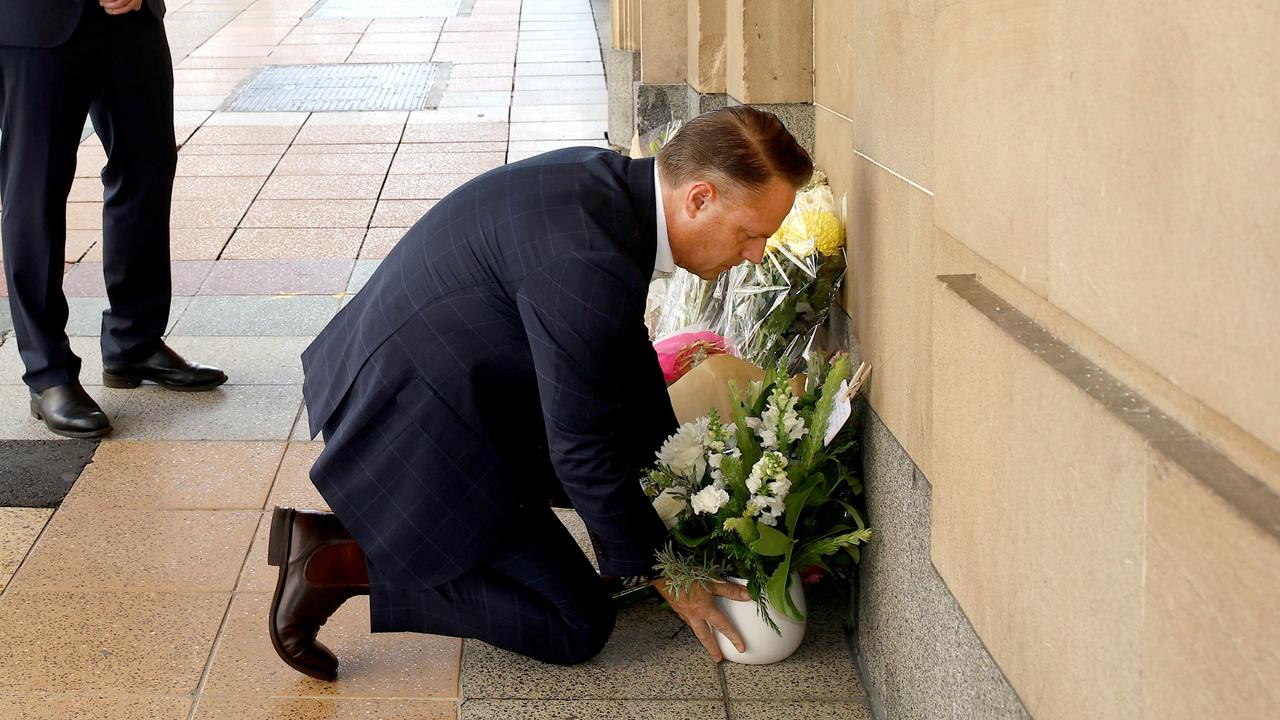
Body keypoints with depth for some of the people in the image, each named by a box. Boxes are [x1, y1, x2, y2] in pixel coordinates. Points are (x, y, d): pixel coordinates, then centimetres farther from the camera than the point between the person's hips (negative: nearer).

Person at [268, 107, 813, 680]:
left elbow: (625, 352, 16)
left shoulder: (608, 182, 0)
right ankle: (336, 562, -4)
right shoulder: (589, 263, -30)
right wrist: (662, 572, -7)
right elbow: (584, 448, -20)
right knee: (577, 627, -3)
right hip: (413, 426, -9)